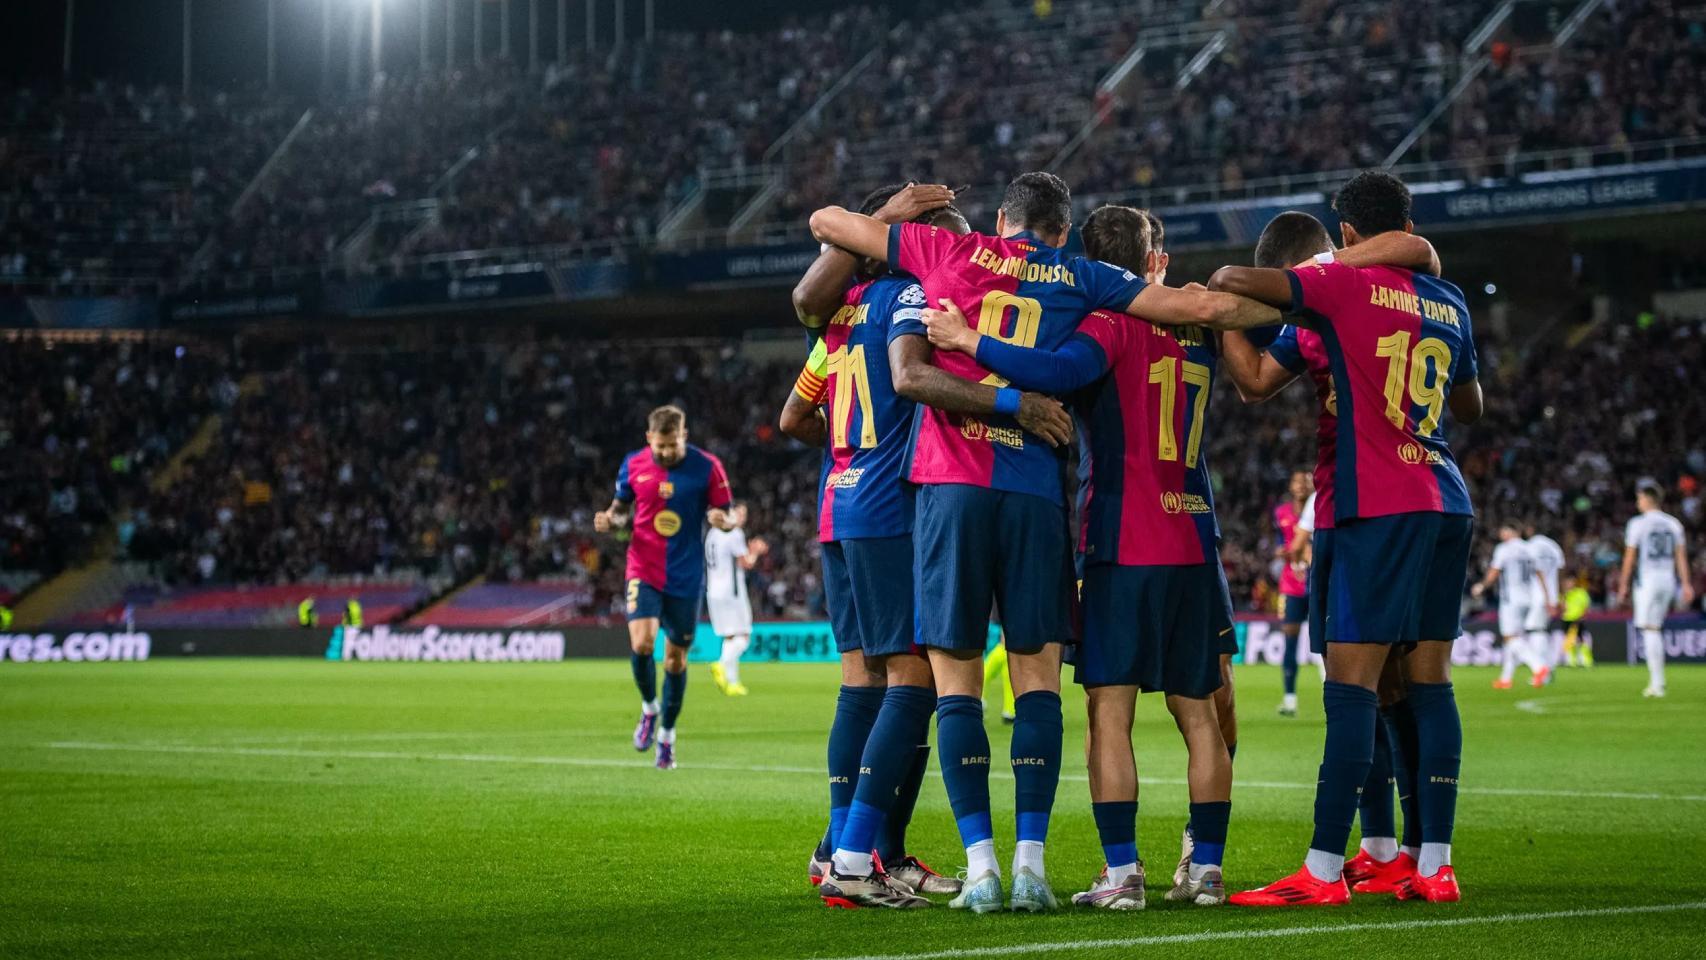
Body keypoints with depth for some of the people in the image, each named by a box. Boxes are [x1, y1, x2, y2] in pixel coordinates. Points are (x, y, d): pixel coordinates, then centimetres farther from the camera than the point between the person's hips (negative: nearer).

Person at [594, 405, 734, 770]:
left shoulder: (706, 466, -6)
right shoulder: (633, 465, -1)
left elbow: (725, 515, -1)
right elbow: (621, 508, 13)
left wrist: (722, 519, -25)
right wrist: (610, 519, -10)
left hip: (686, 576, 0)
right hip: (644, 571, 0)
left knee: (676, 657, 7)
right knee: (641, 643, -20)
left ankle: (667, 734, 25)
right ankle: (649, 708, 9)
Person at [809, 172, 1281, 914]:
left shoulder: (948, 251, 11)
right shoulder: (1079, 277, 11)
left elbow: (826, 223, 19)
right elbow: (1205, 308, 9)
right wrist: (1292, 317, 24)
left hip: (951, 486, 0)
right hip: (1035, 492, 0)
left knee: (956, 680, 2)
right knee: (1037, 677, 6)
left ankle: (982, 864, -4)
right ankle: (1030, 863, 0)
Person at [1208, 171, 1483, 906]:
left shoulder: (1346, 283, -5)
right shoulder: (1450, 304, 15)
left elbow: (1238, 282, -15)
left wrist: (1211, 291, 7)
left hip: (1375, 507, -7)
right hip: (1446, 503, 7)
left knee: (1351, 682, -9)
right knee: (1428, 681, 8)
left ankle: (1323, 872, -11)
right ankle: (1435, 867, 6)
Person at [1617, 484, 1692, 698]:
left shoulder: (1638, 523, -6)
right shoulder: (1673, 524, 9)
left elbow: (1630, 557, -6)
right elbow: (1681, 556, 7)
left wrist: (1623, 586, 0)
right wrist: (1686, 584, 10)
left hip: (1647, 579, -5)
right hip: (1668, 578, 5)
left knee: (1650, 630, -4)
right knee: (1655, 628, 14)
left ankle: (1657, 682, -9)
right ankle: (1657, 681, 12)